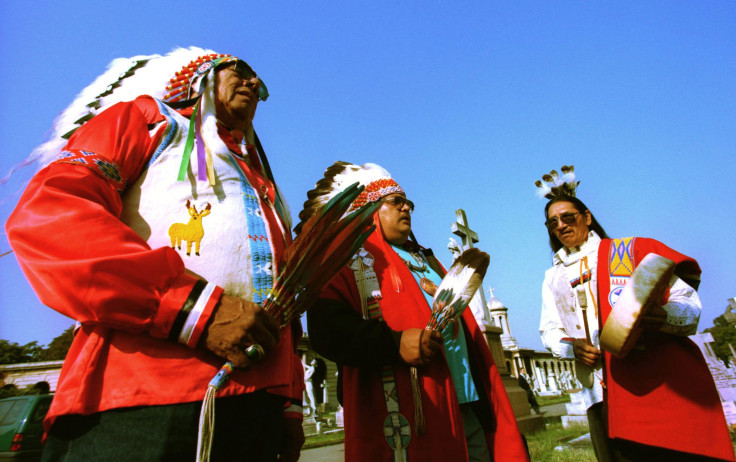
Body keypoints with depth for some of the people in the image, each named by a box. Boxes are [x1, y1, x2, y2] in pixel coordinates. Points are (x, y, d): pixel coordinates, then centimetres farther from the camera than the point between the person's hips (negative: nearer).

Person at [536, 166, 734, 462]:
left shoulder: (631, 249, 6)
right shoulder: (554, 277, 17)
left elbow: (687, 300, 0)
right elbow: (549, 331, 13)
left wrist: (662, 317, -23)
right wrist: (570, 347, -9)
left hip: (663, 384, -3)